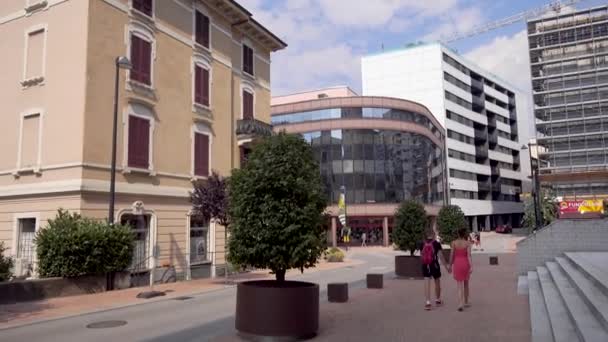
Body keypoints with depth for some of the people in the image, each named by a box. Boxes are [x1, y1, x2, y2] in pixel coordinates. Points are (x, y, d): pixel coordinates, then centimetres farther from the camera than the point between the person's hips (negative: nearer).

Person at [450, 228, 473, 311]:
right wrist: (471, 266, -16)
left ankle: (460, 304, -14)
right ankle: (466, 302, 29)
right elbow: (469, 255, -13)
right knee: (466, 284, 20)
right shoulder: (467, 243, -5)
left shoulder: (454, 242, -2)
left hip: (457, 264, 0)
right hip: (465, 264, 0)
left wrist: (450, 265, 9)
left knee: (460, 286, 1)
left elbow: (452, 255, -1)